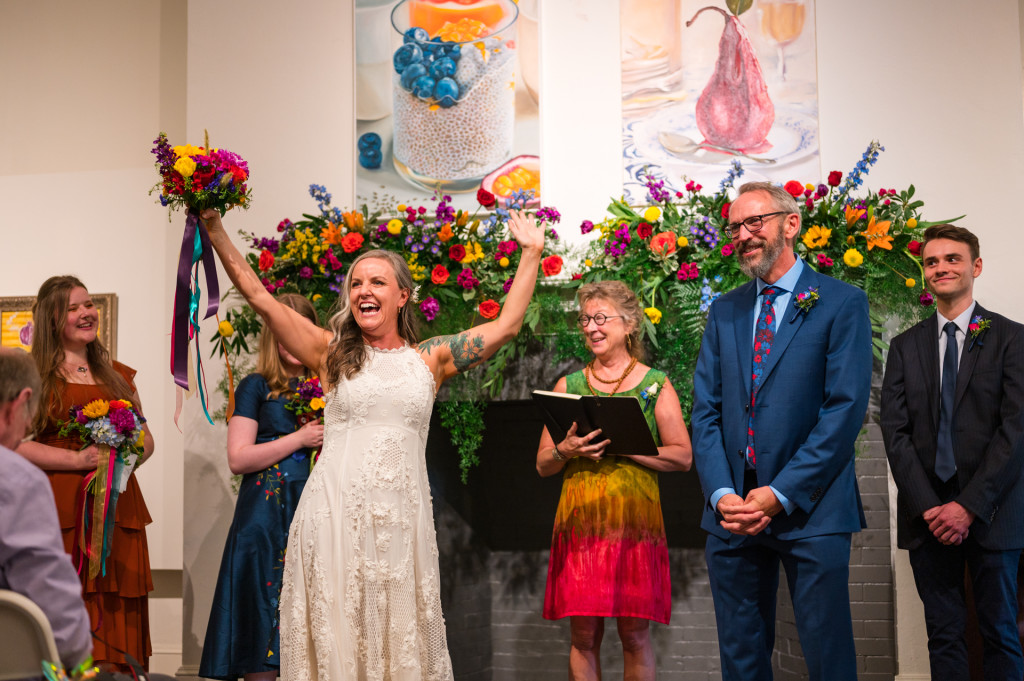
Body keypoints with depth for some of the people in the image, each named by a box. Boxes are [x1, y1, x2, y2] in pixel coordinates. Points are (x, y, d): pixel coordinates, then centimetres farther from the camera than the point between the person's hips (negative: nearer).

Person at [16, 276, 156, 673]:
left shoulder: (118, 375, 18)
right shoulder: (34, 375, 3)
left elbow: (146, 437, 22)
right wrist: (78, 459, -13)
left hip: (118, 509, 4)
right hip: (58, 511, -4)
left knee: (117, 619, 2)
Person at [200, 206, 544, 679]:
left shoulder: (429, 358, 10)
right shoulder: (331, 353, 8)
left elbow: (505, 327, 10)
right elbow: (259, 297, 6)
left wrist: (531, 254, 13)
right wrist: (214, 227, 3)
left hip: (401, 517, 1)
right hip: (335, 512, -1)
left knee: (401, 635, 4)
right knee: (336, 635, 1)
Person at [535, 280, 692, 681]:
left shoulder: (655, 384, 6)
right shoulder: (569, 385, 12)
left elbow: (682, 456, 0)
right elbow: (543, 464, 13)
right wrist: (566, 451, -8)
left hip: (635, 521, -2)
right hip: (580, 520, 2)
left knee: (634, 635, 0)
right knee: (583, 636, 2)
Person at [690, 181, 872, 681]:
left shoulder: (842, 303, -1)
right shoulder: (723, 312, 13)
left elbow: (845, 409, -9)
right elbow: (705, 412, 8)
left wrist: (780, 495, -15)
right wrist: (721, 494, -7)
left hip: (810, 512, -4)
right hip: (731, 513, 4)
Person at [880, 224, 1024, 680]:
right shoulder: (905, 347, 11)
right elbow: (894, 432, 4)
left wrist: (969, 505, -13)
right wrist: (927, 506, -8)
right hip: (927, 516, 2)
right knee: (943, 635, 6)